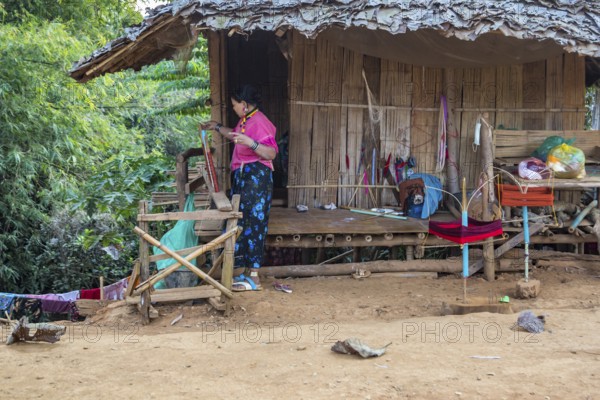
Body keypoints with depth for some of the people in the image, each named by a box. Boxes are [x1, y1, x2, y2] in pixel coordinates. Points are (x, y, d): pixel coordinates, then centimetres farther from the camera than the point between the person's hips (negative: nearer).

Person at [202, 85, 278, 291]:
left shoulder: (259, 122, -17)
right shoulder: (245, 120, 13)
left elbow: (272, 153, -26)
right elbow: (236, 136, 35)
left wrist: (251, 142, -37)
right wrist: (218, 127, 39)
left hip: (256, 177, -10)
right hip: (243, 177, 10)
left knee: (253, 223, -7)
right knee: (243, 223, 12)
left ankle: (254, 278, -2)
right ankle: (247, 272, 20)